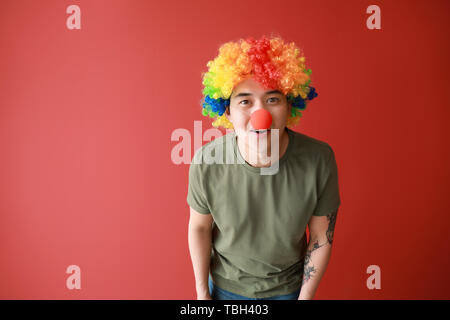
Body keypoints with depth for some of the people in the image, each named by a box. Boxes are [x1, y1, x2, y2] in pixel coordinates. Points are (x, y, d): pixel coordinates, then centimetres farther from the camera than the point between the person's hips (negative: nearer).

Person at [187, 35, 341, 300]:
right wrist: (202, 291, 0)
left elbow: (322, 237, -12)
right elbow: (199, 227, -9)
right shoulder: (206, 161, -26)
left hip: (288, 287, 0)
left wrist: (305, 297, -5)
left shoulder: (319, 159, -25)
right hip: (225, 286, 0)